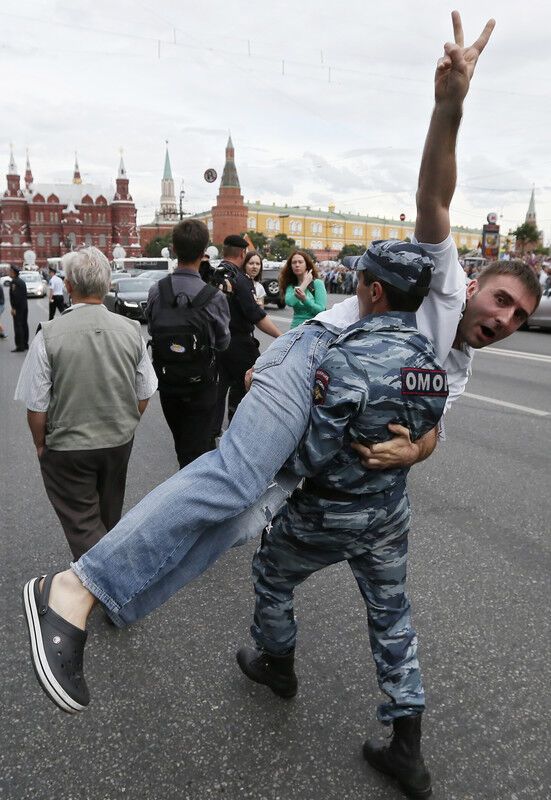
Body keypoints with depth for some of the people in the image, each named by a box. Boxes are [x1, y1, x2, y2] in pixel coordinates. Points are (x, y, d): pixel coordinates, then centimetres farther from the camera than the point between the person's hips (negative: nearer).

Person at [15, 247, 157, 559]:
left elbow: (37, 407, -13)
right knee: (108, 519, 24)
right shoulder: (131, 330, -8)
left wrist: (41, 445, 5)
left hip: (68, 448, -4)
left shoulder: (50, 334, -18)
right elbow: (144, 395, 1)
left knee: (83, 525, 8)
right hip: (120, 441, 5)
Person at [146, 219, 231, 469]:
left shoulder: (156, 291, -11)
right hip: (200, 384, -4)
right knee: (195, 449, 7)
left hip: (166, 383, 4)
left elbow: (151, 329, 3)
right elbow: (222, 343, -6)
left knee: (181, 444, 24)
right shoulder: (214, 298, -19)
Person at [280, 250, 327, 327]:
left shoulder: (317, 283, 0)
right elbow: (289, 302, -11)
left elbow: (321, 310, -7)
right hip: (296, 326, 2)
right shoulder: (291, 285, 9)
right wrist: (305, 283, -6)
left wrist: (305, 299, -22)